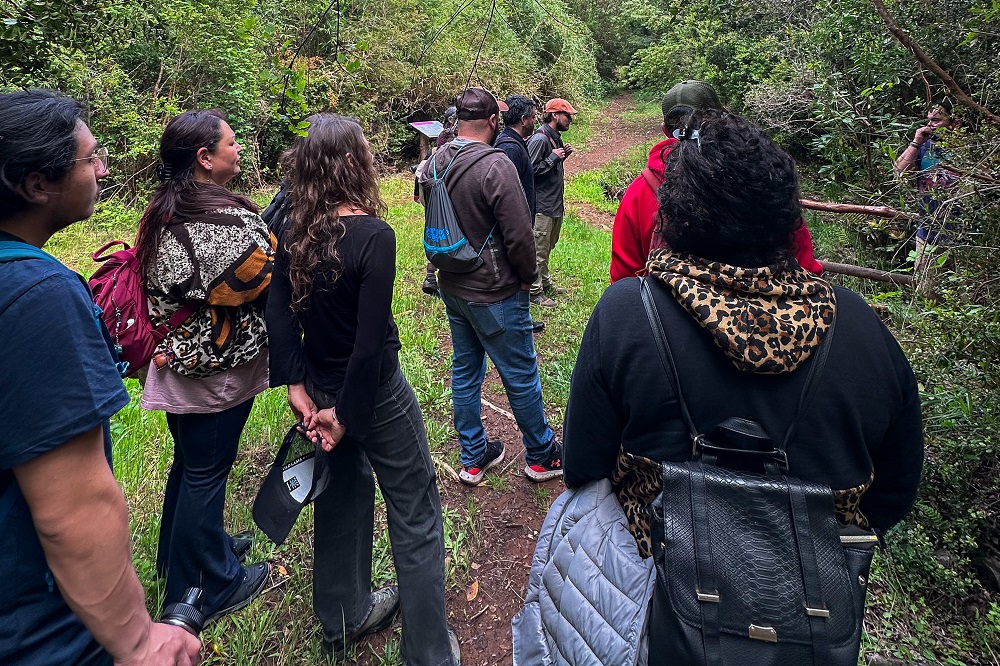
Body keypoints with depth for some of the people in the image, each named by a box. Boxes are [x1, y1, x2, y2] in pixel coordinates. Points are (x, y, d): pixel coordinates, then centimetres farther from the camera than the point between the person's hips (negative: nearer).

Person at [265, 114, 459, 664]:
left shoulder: (294, 234, -3)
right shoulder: (373, 236, -22)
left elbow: (279, 315, -3)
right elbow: (371, 341, -23)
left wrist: (298, 387, -1)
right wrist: (347, 416, -13)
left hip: (321, 388, 7)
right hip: (375, 393, -7)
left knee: (343, 496, 25)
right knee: (415, 518, 9)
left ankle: (344, 619, 46)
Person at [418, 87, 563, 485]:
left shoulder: (435, 163, 3)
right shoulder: (495, 165, -21)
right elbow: (519, 233, -20)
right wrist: (529, 275, -4)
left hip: (452, 288, 8)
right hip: (494, 293, -7)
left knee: (465, 370, 17)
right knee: (521, 375, 8)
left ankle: (473, 458, 30)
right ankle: (541, 456, 25)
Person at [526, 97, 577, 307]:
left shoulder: (555, 137, 14)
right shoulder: (539, 139, -17)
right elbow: (530, 170, -21)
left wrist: (563, 155, 6)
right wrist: (553, 157, -18)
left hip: (555, 204, 10)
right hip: (542, 205, -10)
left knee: (548, 247, 19)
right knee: (539, 250, -4)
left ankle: (545, 283, 32)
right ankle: (535, 292, 3)